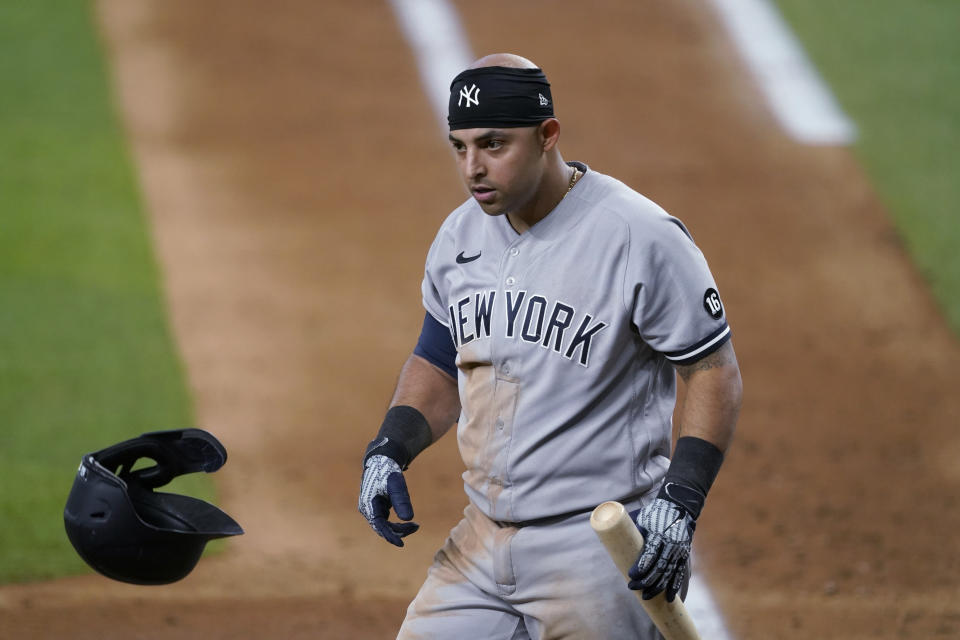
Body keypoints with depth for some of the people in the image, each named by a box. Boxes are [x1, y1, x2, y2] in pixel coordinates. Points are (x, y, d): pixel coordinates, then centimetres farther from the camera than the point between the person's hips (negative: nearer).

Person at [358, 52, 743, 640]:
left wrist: (679, 501, -20)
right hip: (482, 541, 6)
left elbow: (715, 371, -9)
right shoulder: (460, 237, 7)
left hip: (598, 543, -6)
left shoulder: (641, 237, -14)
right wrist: (389, 450, 2)